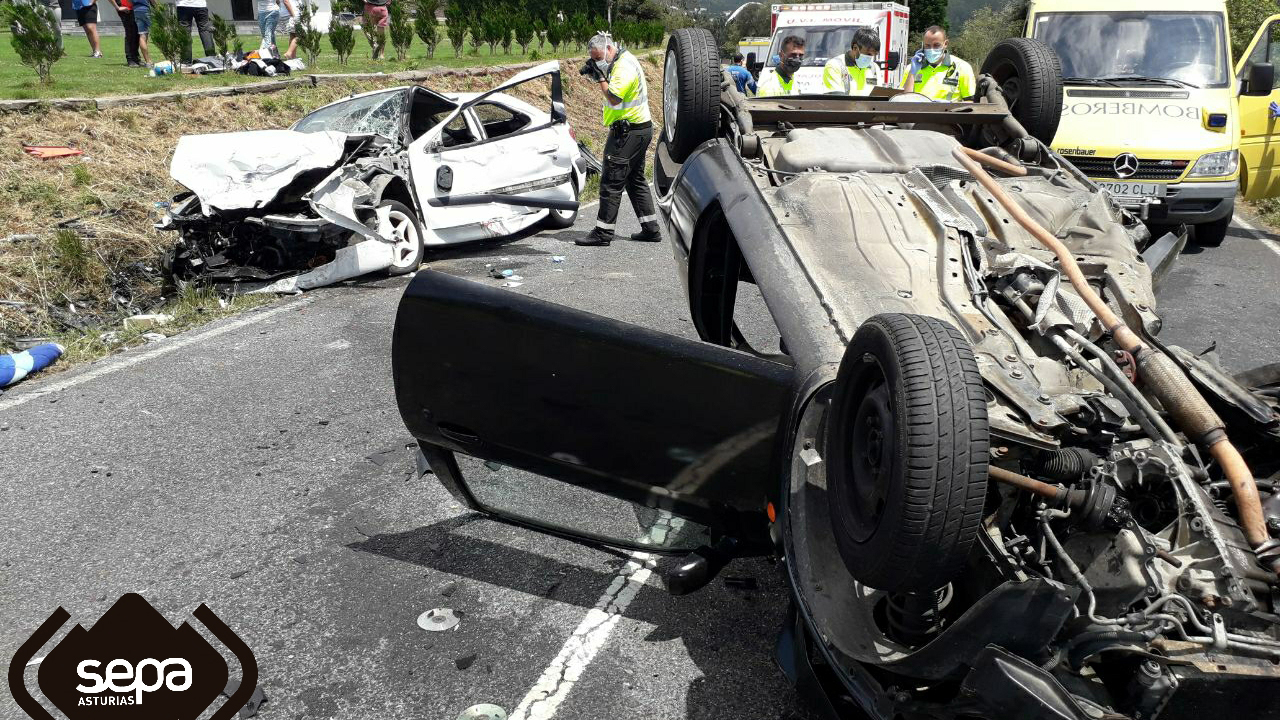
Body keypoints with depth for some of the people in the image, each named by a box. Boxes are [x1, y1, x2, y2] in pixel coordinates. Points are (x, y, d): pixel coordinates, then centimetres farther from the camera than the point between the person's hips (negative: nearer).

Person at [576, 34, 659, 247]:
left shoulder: (624, 65, -17)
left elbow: (614, 98, -24)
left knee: (611, 181, -7)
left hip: (629, 131, -11)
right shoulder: (623, 62, 15)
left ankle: (603, 232, -4)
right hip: (640, 129, 11)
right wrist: (596, 75, 2)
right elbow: (613, 93, 16)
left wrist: (600, 77, -15)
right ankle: (650, 229, 18)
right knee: (635, 180, 15)